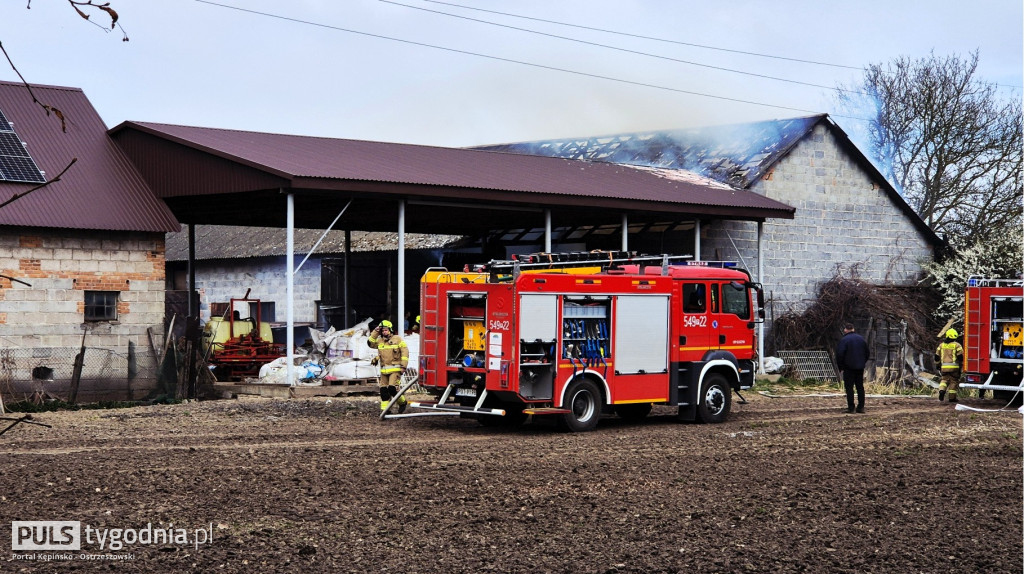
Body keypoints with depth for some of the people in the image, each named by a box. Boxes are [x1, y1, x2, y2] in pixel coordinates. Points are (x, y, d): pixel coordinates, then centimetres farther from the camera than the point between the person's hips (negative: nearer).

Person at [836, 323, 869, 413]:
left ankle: (850, 407, -5)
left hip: (849, 368, -6)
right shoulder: (861, 339, 9)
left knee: (849, 388, -2)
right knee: (860, 387, 10)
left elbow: (839, 355, -13)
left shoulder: (844, 340, -10)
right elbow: (867, 353, 17)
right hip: (860, 368, 6)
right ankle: (861, 407, 9)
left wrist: (840, 367, -2)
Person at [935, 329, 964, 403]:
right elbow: (960, 356, -9)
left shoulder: (941, 345, 9)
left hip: (944, 367, 4)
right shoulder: (957, 345, -6)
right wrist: (962, 363, 5)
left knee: (944, 380, 16)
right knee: (953, 381, 6)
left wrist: (938, 363, 26)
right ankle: (952, 397, 7)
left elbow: (937, 356, 13)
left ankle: (941, 390, -10)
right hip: (954, 367, -4)